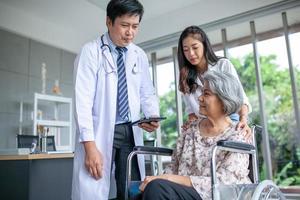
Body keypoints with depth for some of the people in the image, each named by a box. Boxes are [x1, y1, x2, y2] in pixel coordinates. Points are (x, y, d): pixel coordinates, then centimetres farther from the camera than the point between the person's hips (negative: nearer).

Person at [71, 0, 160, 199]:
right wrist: (90, 146, -18)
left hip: (131, 133, 4)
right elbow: (83, 100, -11)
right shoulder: (91, 51, -4)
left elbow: (148, 94, 15)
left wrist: (153, 116, -7)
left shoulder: (140, 56, 10)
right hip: (100, 132, -4)